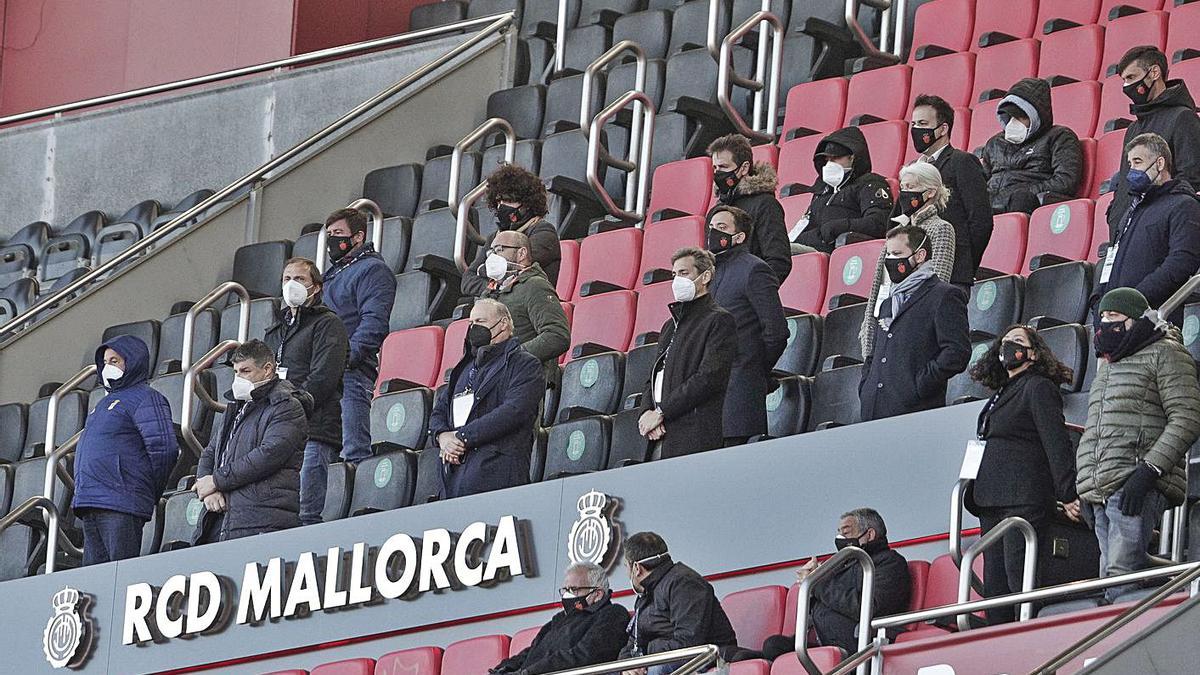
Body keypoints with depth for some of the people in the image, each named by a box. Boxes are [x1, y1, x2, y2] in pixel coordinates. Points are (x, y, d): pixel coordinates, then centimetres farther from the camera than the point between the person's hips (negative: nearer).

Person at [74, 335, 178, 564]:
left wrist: (149, 491, -5)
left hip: (120, 507, -9)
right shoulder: (106, 402, 25)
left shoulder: (144, 399, -4)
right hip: (89, 506, 9)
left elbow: (164, 449, -13)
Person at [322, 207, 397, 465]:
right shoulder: (332, 274, 27)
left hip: (352, 375, -9)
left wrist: (347, 357, -22)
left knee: (354, 453, -15)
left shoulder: (372, 270, -2)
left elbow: (374, 321, -14)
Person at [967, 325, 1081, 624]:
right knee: (994, 585, 5)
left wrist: (1067, 495, -17)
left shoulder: (1038, 387, -2)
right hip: (993, 503, 9)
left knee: (1018, 580, -15)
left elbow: (1056, 443, -10)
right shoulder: (1003, 394, 23)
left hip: (1025, 500, -9)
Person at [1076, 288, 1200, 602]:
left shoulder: (1165, 354, 2)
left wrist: (1148, 470, -19)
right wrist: (1086, 493, 22)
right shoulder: (1107, 365, 28)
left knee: (1120, 575, -21)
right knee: (1111, 575, -2)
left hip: (1138, 487, -8)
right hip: (1101, 493, 8)